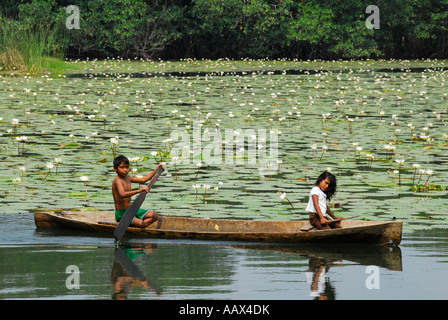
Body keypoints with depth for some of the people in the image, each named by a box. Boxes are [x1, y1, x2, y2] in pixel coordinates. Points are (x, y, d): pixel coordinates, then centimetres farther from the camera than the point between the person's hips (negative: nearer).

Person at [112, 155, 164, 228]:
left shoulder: (128, 178, 11)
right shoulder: (117, 181, -19)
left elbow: (143, 180, 23)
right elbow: (122, 194, -38)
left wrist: (156, 170, 20)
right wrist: (138, 191, -49)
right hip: (121, 213, -10)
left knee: (155, 216, 5)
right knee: (141, 223, -33)